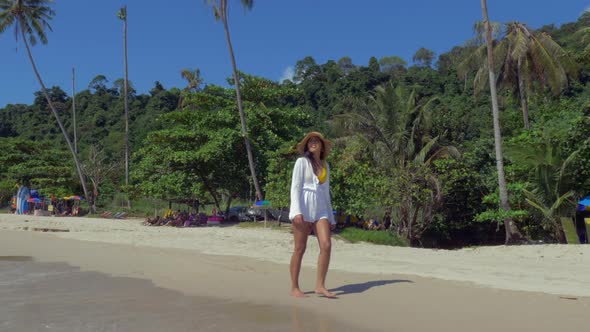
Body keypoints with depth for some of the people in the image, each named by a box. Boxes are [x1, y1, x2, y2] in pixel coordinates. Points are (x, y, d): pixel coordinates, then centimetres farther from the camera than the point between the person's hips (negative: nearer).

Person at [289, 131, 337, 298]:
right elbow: (295, 187, -6)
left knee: (326, 246, -10)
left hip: (320, 209, 5)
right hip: (303, 208, -5)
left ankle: (320, 286, -2)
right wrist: (296, 211, -18)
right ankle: (294, 288, 9)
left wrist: (331, 217, 16)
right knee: (300, 249, -1)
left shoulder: (325, 166, 17)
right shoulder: (301, 162, 1)